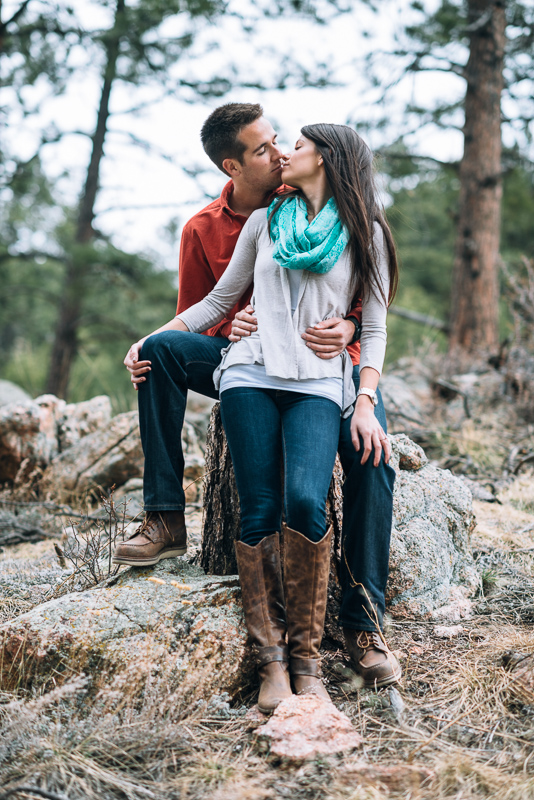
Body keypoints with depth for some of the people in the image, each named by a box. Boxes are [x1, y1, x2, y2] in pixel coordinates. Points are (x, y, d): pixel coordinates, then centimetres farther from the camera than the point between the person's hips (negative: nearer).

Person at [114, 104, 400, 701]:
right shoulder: (202, 231, 2)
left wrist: (349, 327, -24)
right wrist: (234, 330, -18)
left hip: (326, 361, -2)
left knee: (371, 456, -30)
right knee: (159, 350, -24)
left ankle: (364, 621, -21)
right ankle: (165, 519, -21)